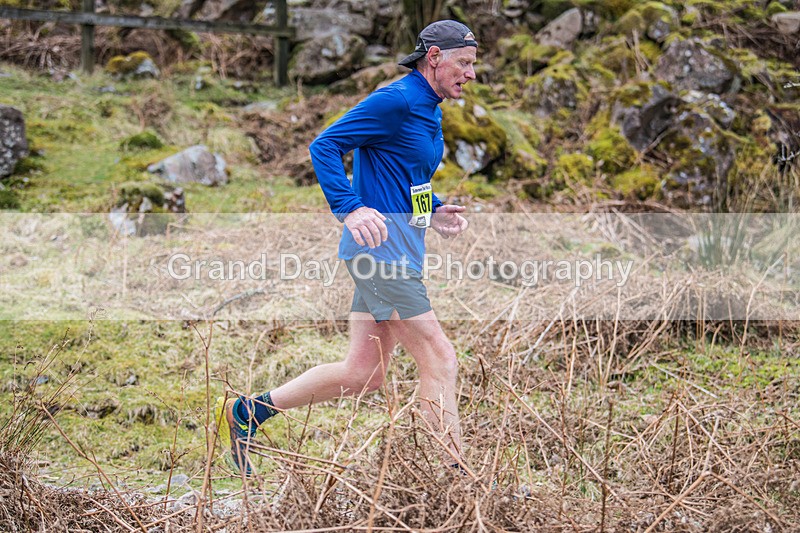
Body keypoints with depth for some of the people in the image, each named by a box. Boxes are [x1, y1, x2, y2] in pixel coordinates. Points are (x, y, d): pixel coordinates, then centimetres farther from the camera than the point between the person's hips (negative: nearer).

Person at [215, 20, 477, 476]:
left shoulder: (428, 110, 19)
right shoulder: (395, 101, -12)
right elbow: (324, 146, -15)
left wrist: (433, 211, 12)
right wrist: (350, 210, -24)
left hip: (397, 246, 10)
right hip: (382, 242, -10)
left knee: (364, 373, 10)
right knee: (439, 357, -7)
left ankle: (245, 411, 19)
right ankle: (455, 471, 0)